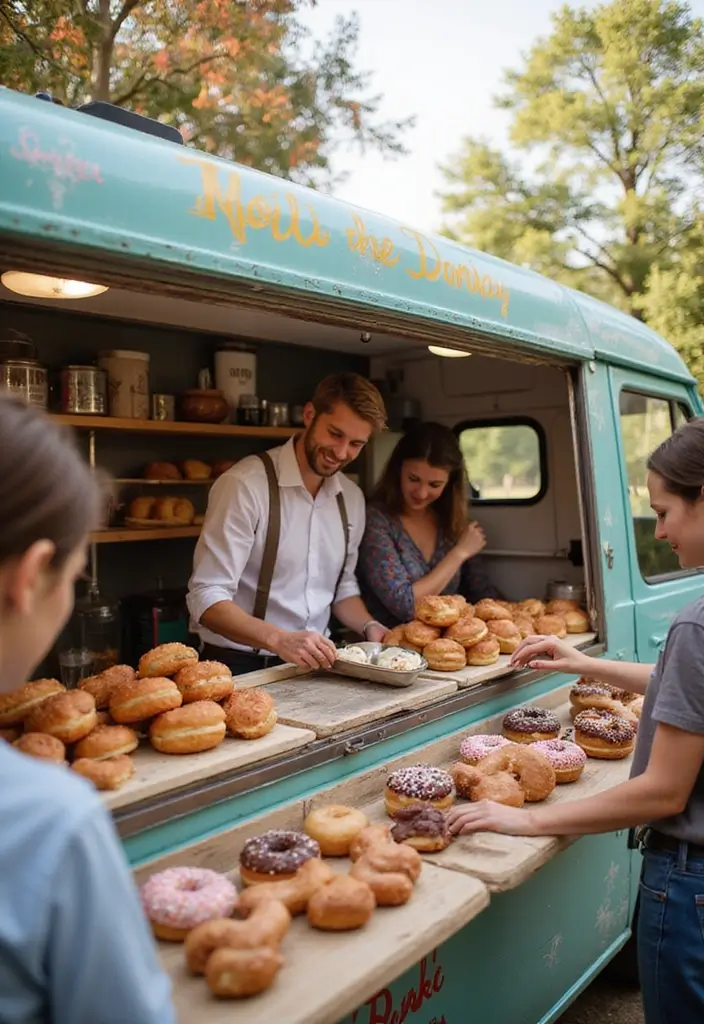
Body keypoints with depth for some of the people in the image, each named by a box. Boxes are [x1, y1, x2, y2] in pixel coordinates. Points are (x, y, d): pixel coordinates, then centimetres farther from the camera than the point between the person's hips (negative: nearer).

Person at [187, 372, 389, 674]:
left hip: (312, 665, 5)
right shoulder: (247, 484, -14)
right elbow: (207, 597, -17)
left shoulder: (351, 497, 6)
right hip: (242, 667, -5)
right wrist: (279, 639, -29)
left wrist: (369, 627, 1)